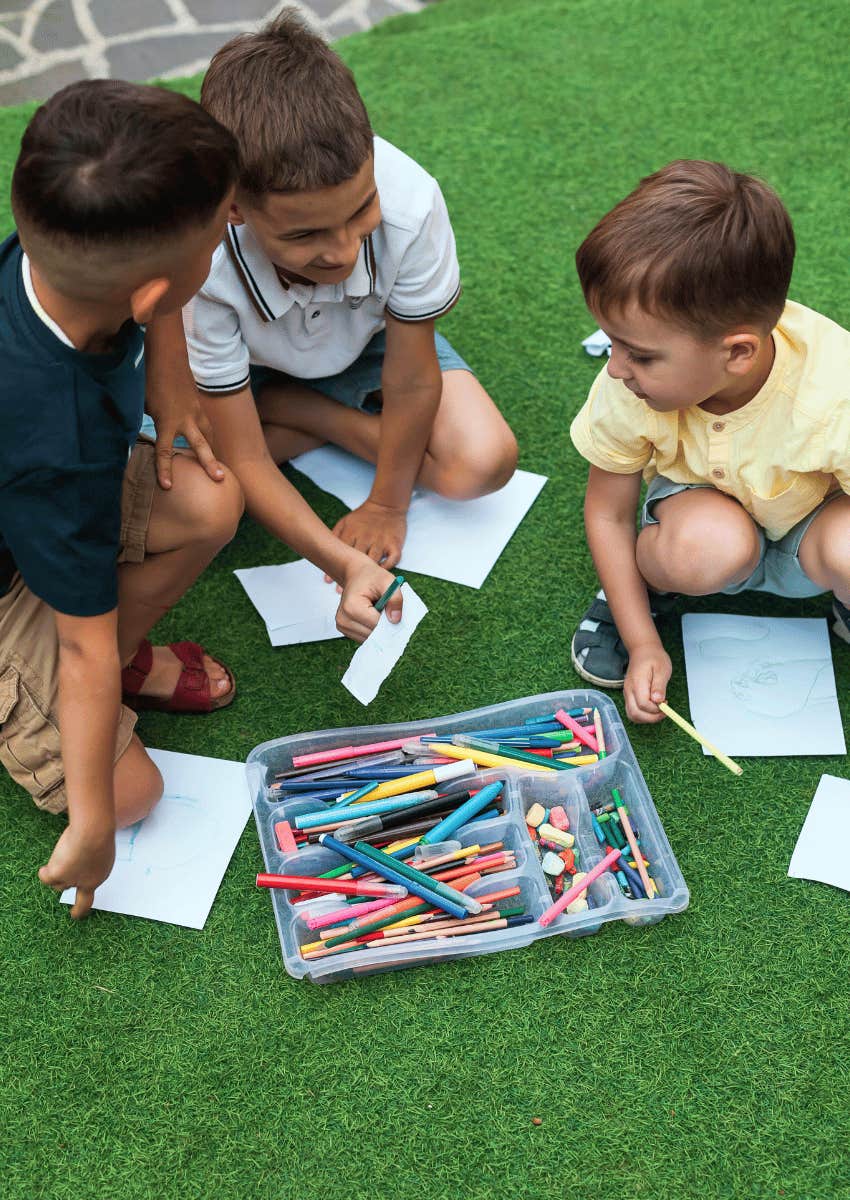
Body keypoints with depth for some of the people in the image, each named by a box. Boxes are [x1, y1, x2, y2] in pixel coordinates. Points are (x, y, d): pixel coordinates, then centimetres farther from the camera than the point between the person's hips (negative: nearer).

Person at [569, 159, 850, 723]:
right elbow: (608, 511, -10)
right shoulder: (630, 389, -26)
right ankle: (644, 580, 1)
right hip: (703, 502, 1)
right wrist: (643, 645, -12)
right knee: (706, 547, -37)